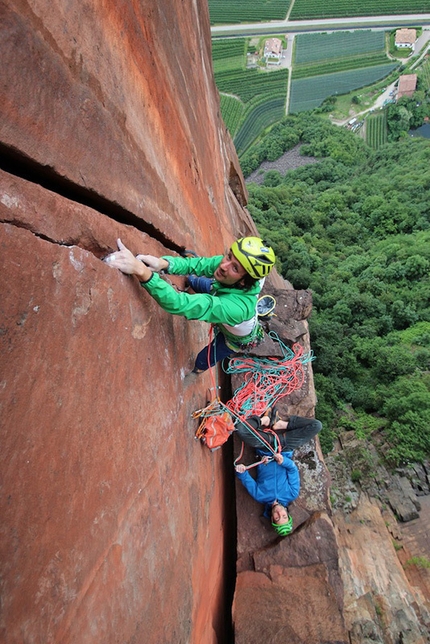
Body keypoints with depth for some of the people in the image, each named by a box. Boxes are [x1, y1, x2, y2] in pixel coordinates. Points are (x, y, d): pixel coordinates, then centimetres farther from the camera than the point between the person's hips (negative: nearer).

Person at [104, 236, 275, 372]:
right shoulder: (235, 261, -34)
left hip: (237, 339, -5)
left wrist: (141, 271, -69)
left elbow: (181, 304, -60)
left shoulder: (237, 307, -53)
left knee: (200, 363, 16)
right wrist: (163, 263, -51)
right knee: (194, 281, 19)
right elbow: (198, 264, -30)